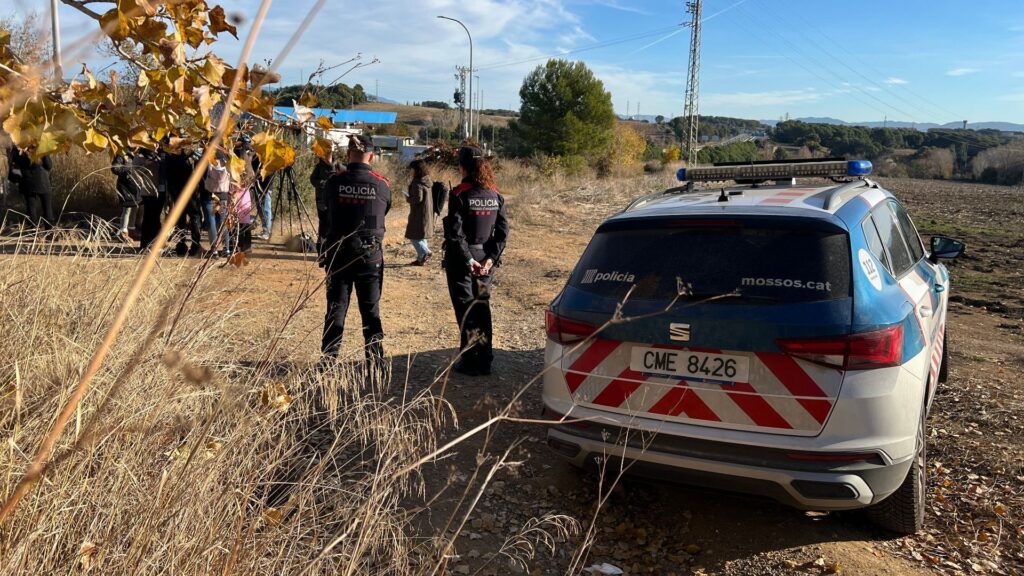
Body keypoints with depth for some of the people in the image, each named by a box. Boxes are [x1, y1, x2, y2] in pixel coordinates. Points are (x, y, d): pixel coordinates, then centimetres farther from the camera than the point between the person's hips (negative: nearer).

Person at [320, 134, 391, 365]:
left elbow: (327, 208, 7)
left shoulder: (334, 182, -7)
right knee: (371, 309, 9)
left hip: (338, 253, 0)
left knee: (336, 307, 9)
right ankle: (375, 358, 11)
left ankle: (328, 358, 11)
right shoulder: (382, 185, -7)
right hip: (370, 254, 0)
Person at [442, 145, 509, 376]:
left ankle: (470, 362, 8)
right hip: (485, 260, 5)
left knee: (465, 310, 4)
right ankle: (485, 361, 21)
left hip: (461, 259, -5)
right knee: (482, 307, 15)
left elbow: (455, 233, -19)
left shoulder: (459, 195, -13)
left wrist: (468, 260, -14)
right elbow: (503, 230, 0)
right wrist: (491, 258, -3)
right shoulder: (495, 195, 3)